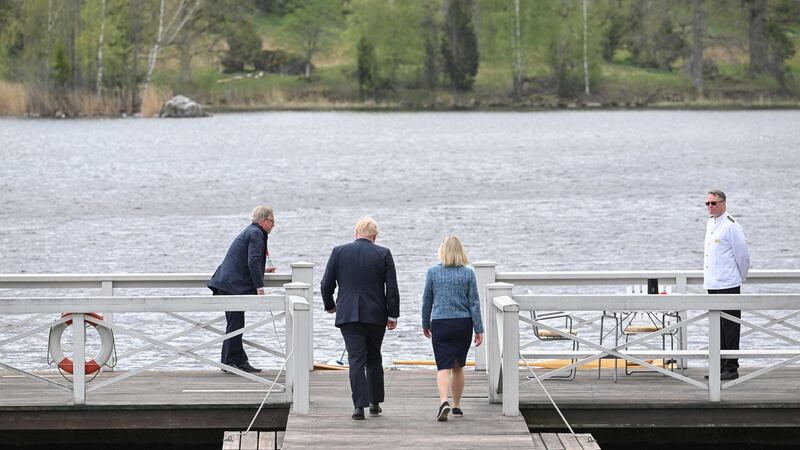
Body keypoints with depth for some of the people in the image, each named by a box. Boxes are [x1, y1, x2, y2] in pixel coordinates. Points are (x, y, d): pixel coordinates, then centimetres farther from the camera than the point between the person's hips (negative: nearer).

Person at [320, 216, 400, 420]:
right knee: (374, 359, 16)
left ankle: (359, 405, -9)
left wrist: (330, 305, 20)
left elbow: (326, 284, 3)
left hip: (348, 316, 0)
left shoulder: (339, 252, 0)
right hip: (376, 315, 0)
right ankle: (375, 403, 22)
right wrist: (393, 315, 3)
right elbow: (392, 288, -4)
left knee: (356, 359, -1)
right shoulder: (383, 254, -2)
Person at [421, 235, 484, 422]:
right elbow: (474, 303, -2)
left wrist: (425, 325, 17)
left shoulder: (433, 272, -3)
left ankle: (444, 401, -26)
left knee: (443, 367, -4)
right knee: (458, 366, 15)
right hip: (463, 323, 1)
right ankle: (457, 406, 24)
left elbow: (427, 301, 4)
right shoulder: (468, 273, -3)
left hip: (440, 324, -1)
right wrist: (479, 330, 1)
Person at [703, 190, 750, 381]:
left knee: (730, 327, -6)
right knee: (718, 328, 12)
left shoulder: (731, 226, -13)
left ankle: (731, 368, -4)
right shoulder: (710, 223, 15)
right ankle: (721, 366, 19)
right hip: (713, 284, 9)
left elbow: (742, 254, -9)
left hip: (728, 285, -9)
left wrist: (741, 277, 2)